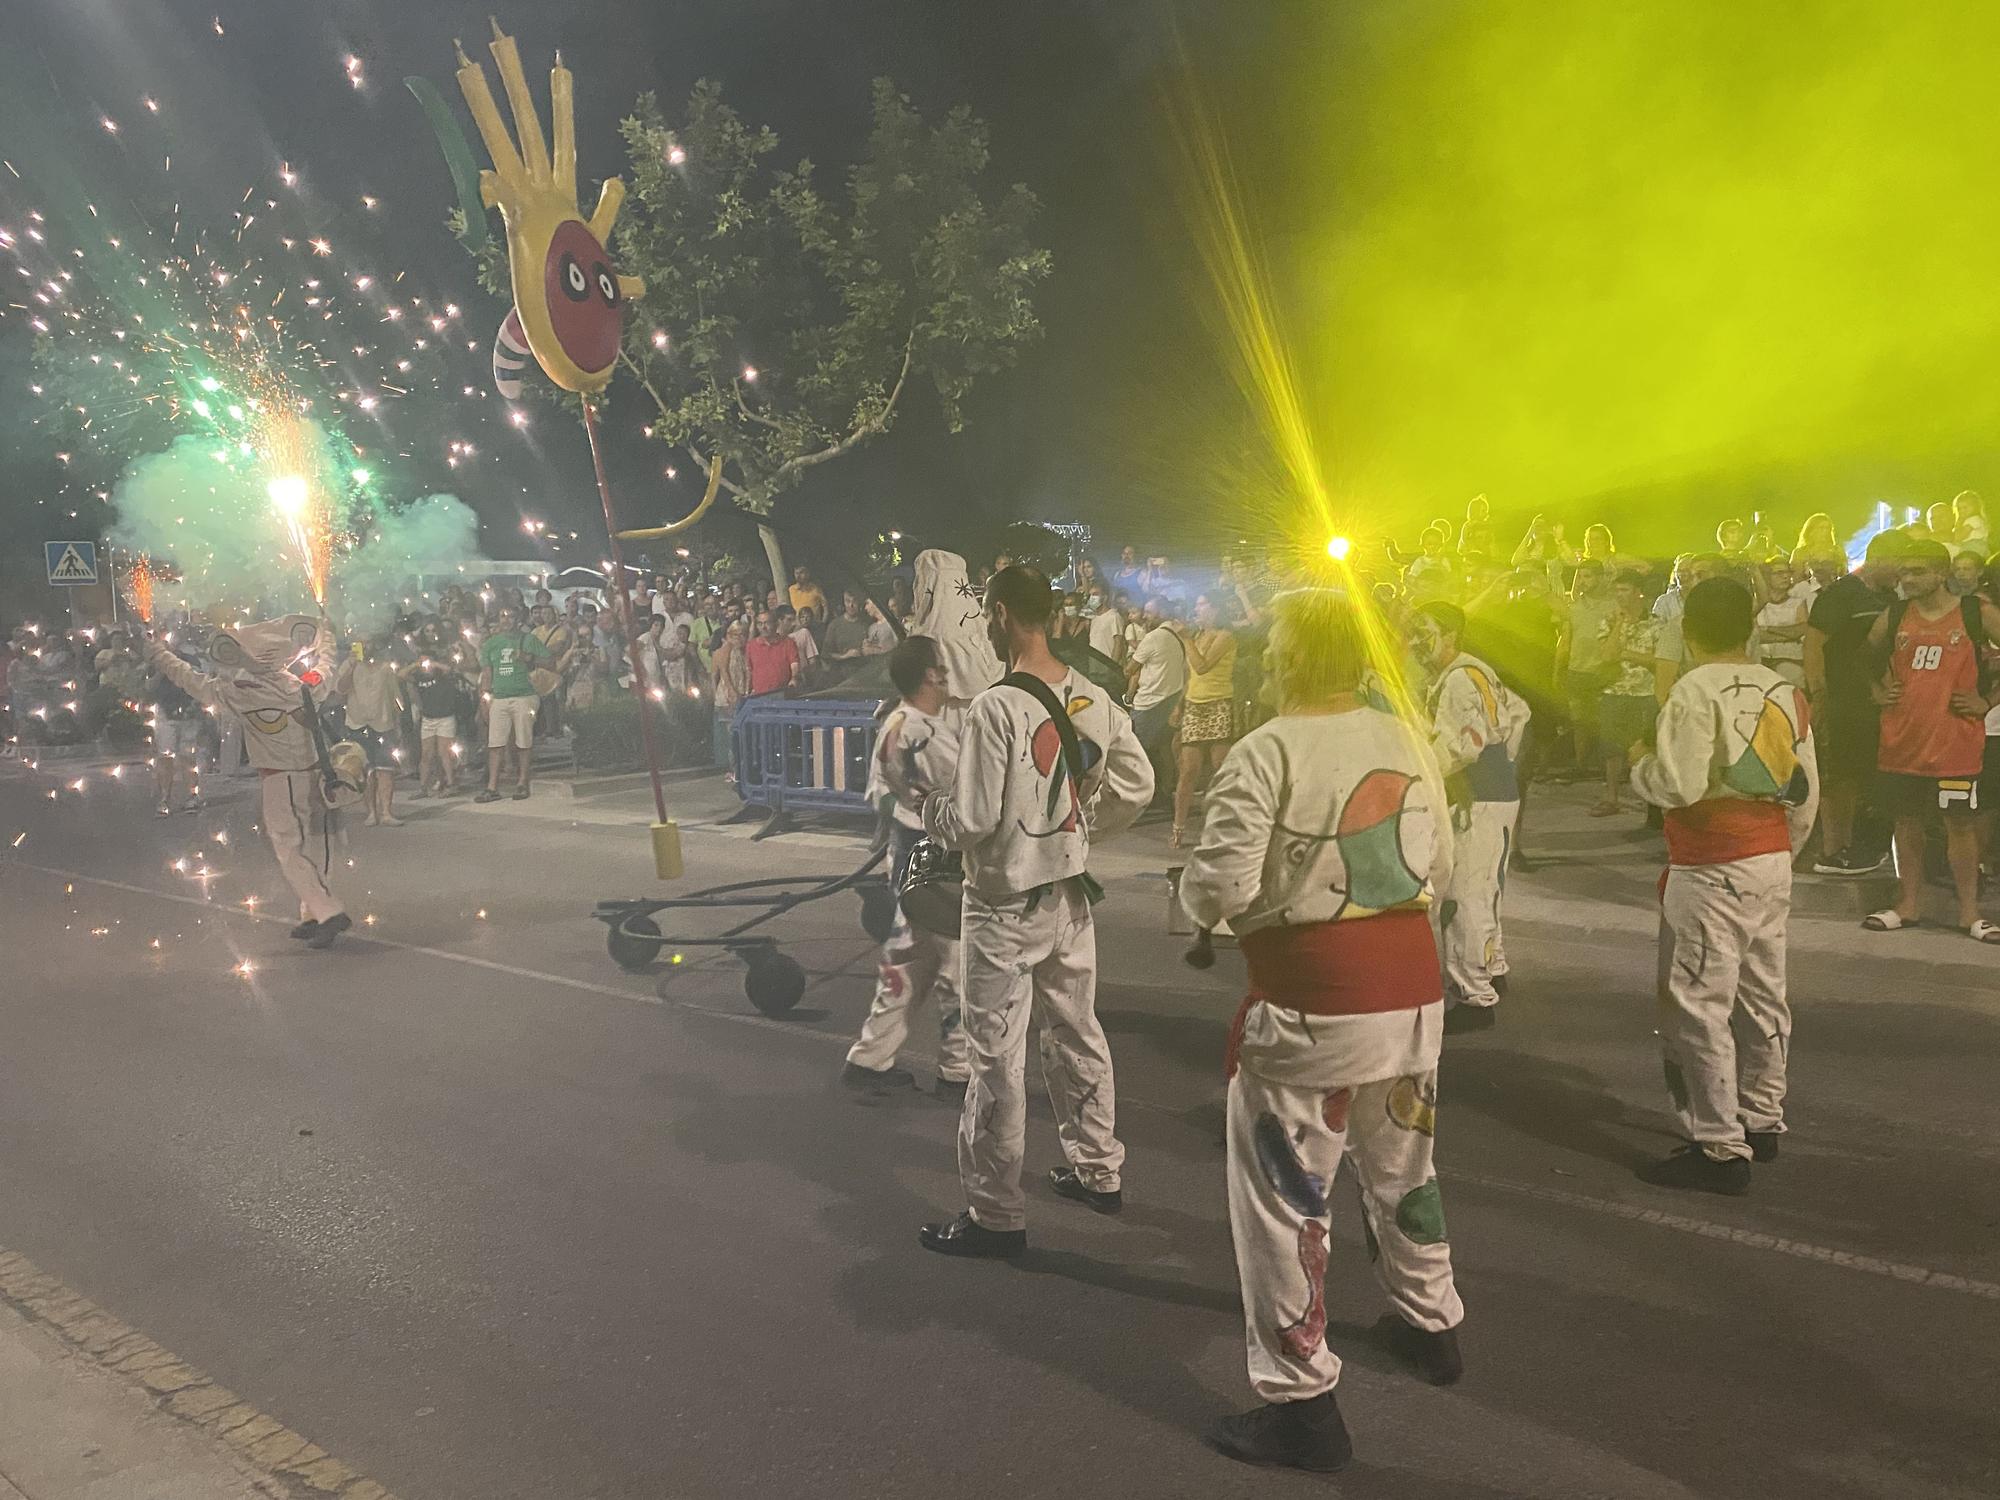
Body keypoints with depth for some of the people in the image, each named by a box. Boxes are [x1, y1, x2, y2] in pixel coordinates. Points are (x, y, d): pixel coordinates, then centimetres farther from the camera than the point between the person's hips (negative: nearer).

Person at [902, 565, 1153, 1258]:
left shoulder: (995, 707, -21)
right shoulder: (1092, 699, -1)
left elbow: (972, 822, -22)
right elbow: (1137, 782, 5)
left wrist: (916, 796, -4)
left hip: (1005, 907, -7)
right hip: (1071, 895, 7)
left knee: (996, 1059, 4)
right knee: (1077, 1034, 21)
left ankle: (995, 1214, 14)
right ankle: (1097, 1169, 36)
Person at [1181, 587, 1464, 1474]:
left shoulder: (1267, 752, -15)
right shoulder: (1404, 740, 5)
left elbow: (1219, 887, -19)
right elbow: (1440, 870, 11)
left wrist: (1198, 901, 2)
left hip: (1310, 1002, -7)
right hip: (1411, 985, 7)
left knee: (1282, 1197, 5)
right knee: (1401, 1166, 26)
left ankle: (1301, 1404, 13)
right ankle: (1429, 1323, 46)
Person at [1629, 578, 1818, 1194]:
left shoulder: (1696, 691, -14)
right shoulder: (1783, 691, 8)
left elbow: (1679, 784, -21)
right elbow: (1806, 790, 12)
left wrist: (1639, 766, 0)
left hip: (1712, 870, -8)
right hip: (1773, 861, 8)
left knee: (1698, 1006, -3)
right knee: (1761, 997, 17)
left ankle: (1719, 1149, 0)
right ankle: (1761, 1121, 30)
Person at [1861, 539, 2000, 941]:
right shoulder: (1894, 616, 6)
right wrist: (1878, 692, 12)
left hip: (1956, 741, -3)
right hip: (1901, 739, 3)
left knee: (1961, 823, 4)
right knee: (1907, 821, 10)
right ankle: (1909, 905, 21)